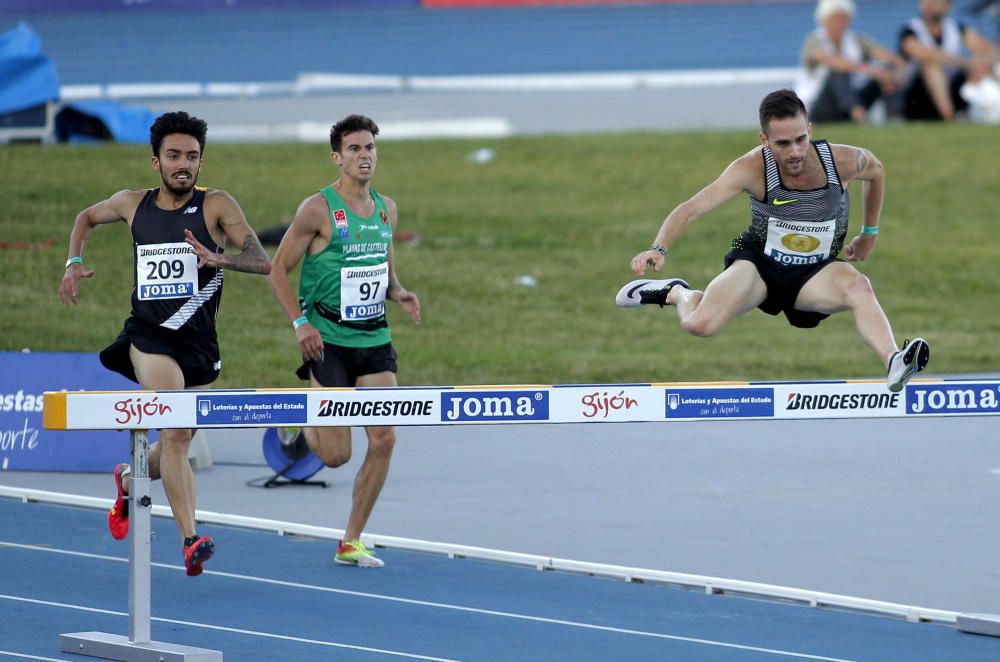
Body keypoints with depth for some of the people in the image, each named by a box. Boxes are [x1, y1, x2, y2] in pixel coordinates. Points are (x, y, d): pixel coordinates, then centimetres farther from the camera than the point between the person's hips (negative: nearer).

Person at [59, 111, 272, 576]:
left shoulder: (216, 206, -4)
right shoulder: (133, 205, 4)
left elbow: (262, 262, -16)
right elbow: (87, 217, 26)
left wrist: (218, 258, -34)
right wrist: (74, 263, 11)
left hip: (198, 342, 1)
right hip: (148, 336, -1)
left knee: (178, 442, 16)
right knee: (175, 432, -22)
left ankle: (129, 480, 50)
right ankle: (190, 541, -29)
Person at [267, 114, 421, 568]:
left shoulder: (386, 210, 10)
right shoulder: (318, 210, -9)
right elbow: (278, 270, -6)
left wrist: (398, 292, 2)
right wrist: (300, 322, -16)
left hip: (375, 339, 5)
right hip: (328, 339, -5)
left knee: (383, 440, -6)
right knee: (336, 454, -7)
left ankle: (351, 541, 6)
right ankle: (305, 419, 30)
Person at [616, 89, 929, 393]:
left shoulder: (843, 161, -17)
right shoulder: (752, 168, -23)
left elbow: (875, 170, 8)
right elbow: (692, 209, -27)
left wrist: (869, 233, 17)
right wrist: (659, 248, -44)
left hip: (816, 273, 1)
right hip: (759, 263, 0)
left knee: (857, 286, -34)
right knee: (700, 324, -23)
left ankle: (894, 365, -51)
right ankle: (676, 293, 13)